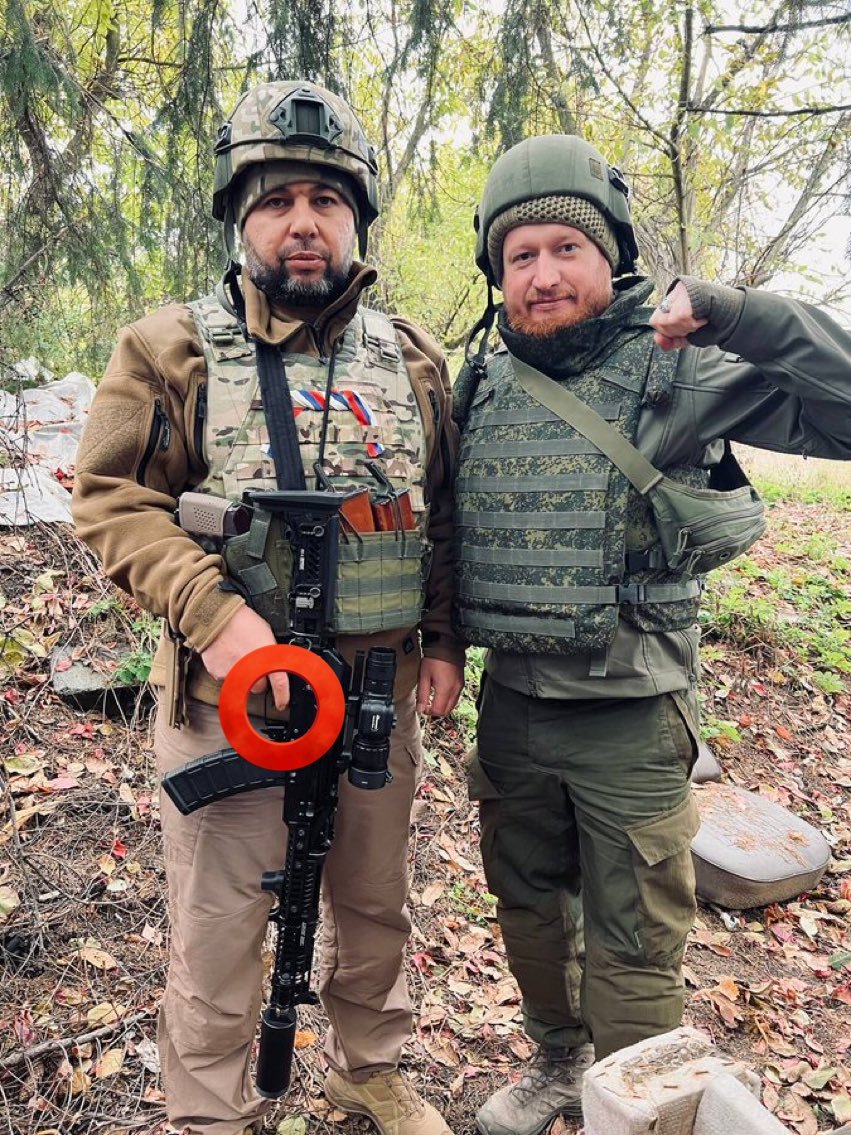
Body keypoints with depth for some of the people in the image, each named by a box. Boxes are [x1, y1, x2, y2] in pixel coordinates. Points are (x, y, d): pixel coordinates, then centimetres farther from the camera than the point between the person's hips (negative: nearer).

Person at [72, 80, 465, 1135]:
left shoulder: (414, 361, 7)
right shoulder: (170, 349, -3)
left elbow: (444, 515, 12)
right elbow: (111, 501, -7)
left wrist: (445, 640, 4)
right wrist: (215, 613, -21)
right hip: (229, 691, -3)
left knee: (374, 902, 21)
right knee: (218, 926, 9)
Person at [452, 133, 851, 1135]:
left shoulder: (682, 368, -10)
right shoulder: (481, 379, 3)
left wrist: (744, 314, -26)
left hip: (629, 716, -5)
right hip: (510, 703, 5)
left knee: (630, 948, 10)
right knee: (527, 906, 23)